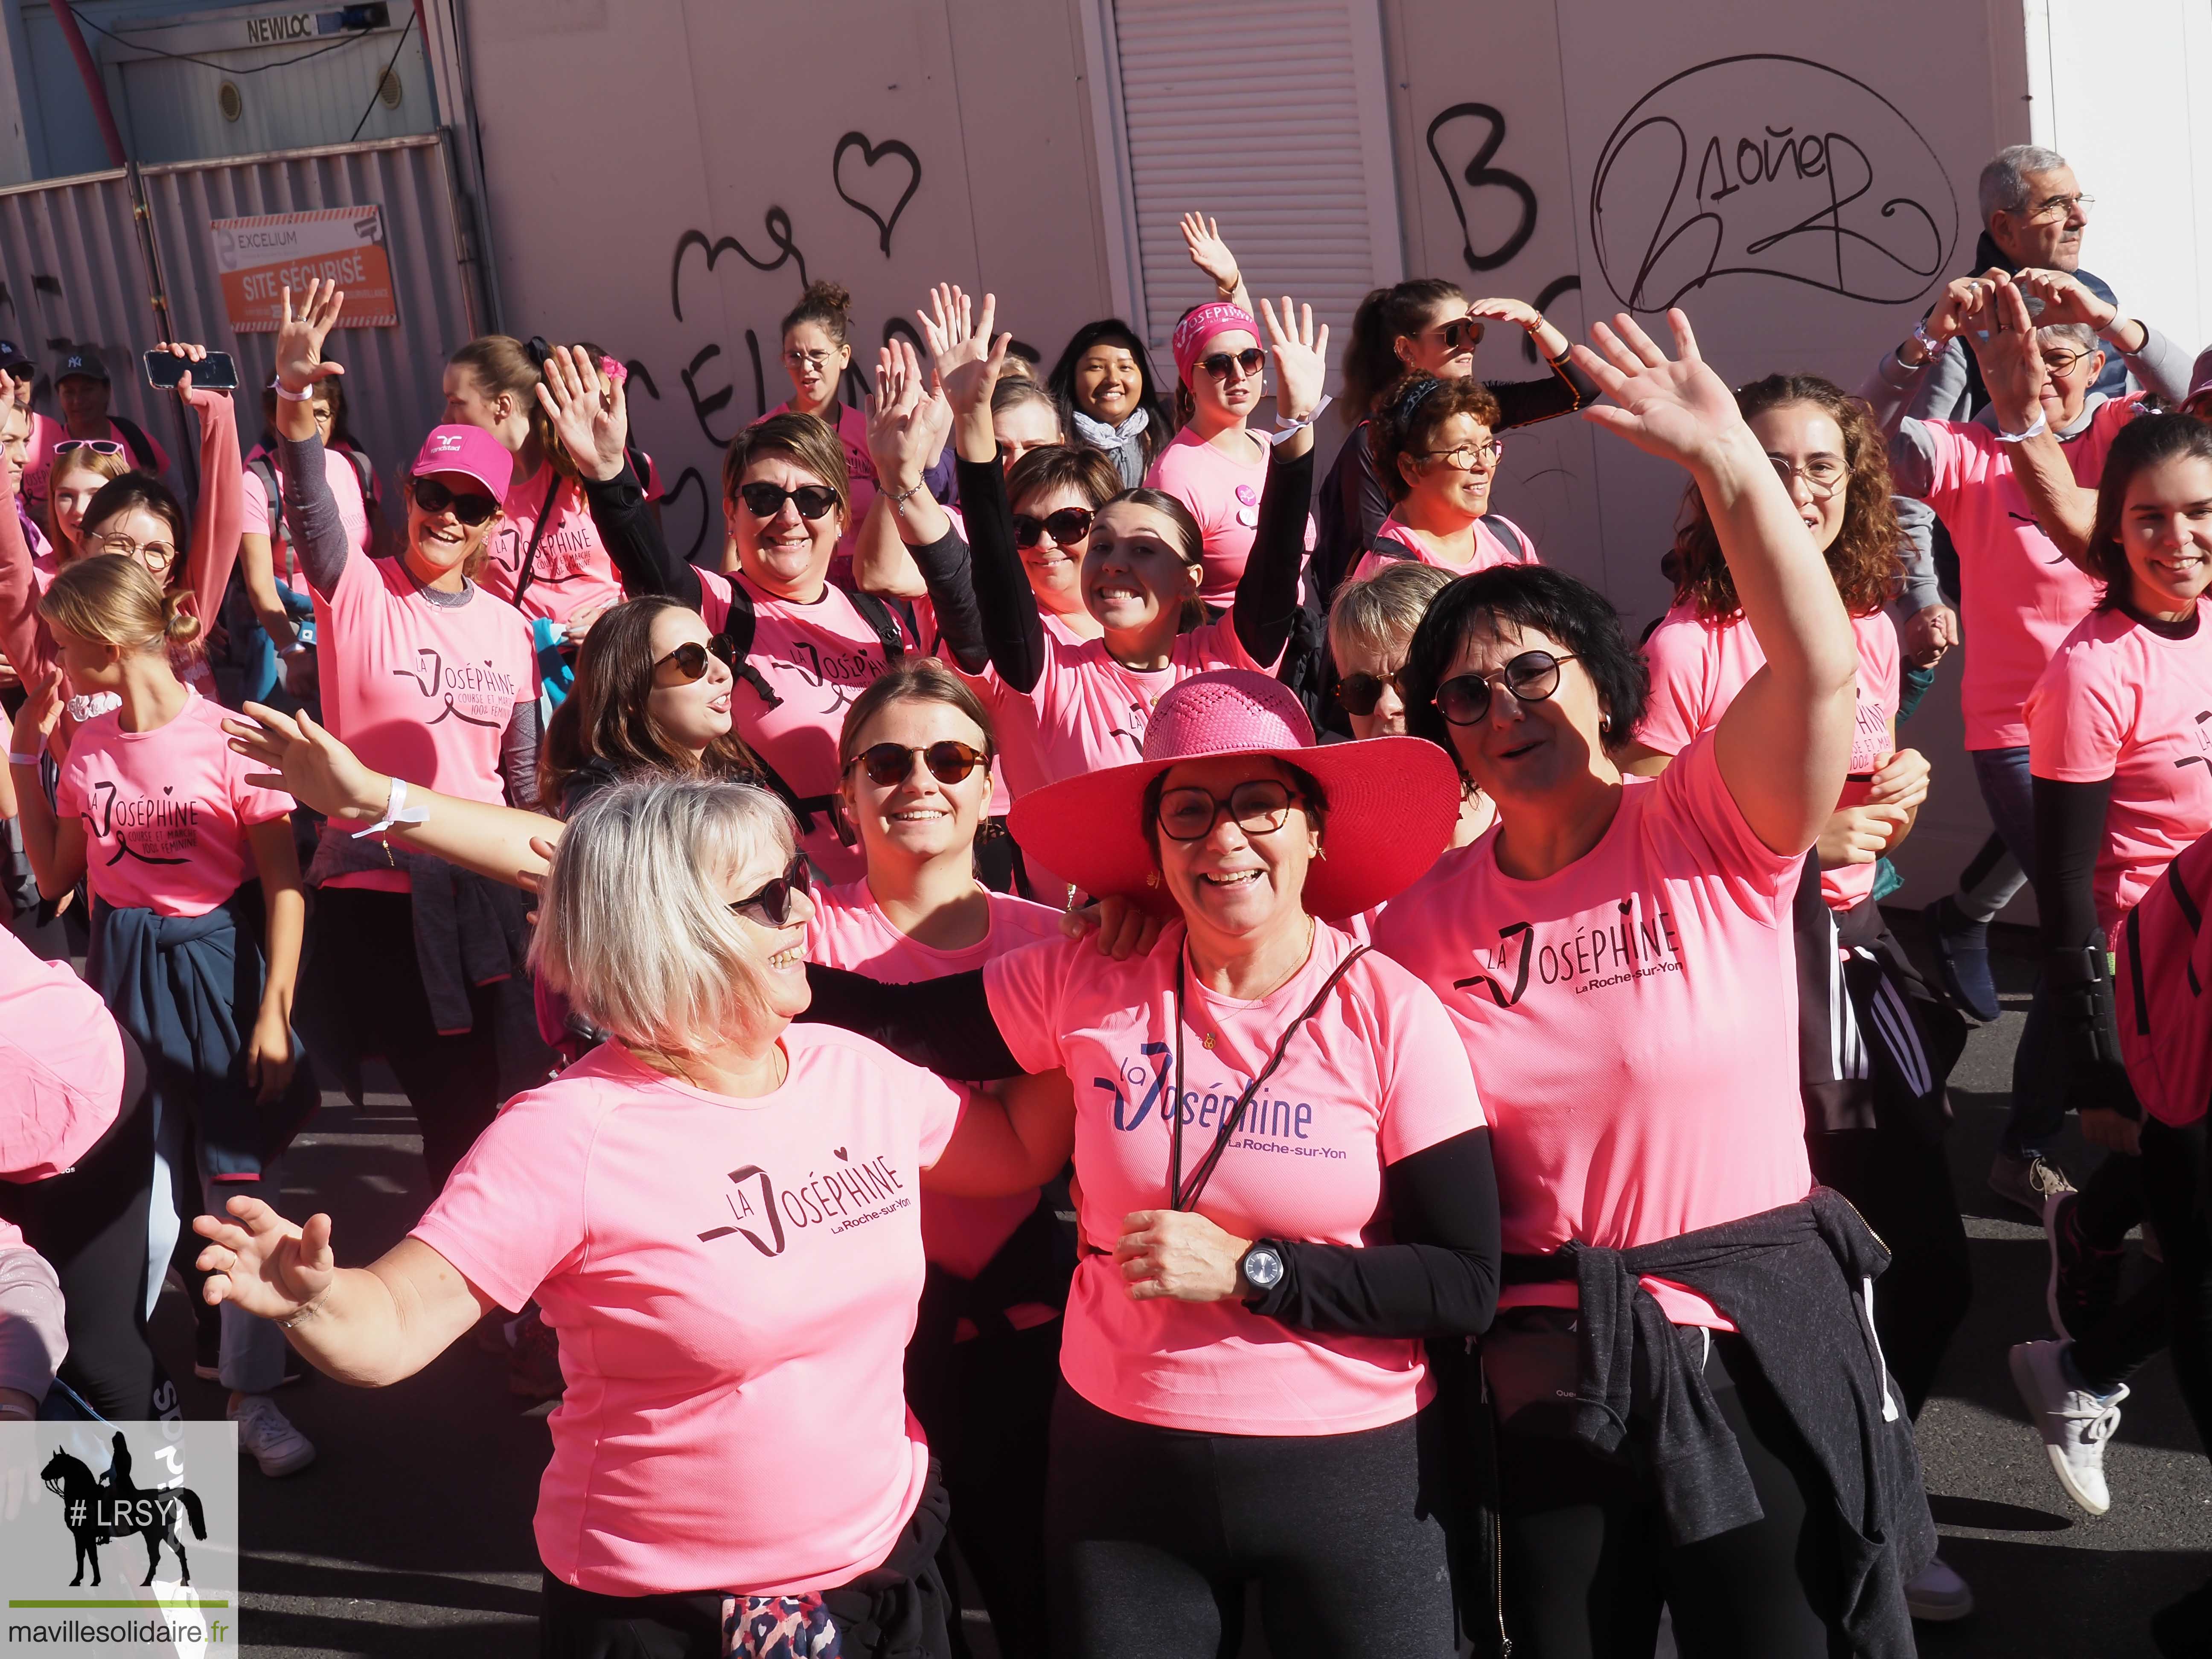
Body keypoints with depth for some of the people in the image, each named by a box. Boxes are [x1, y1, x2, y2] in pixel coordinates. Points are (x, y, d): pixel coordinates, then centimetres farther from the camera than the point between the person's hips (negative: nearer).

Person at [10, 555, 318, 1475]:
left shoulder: (227, 737, -14)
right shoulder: (87, 746, 4)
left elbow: (285, 886, -11)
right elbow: (54, 877, 12)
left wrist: (274, 1013, -14)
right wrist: (26, 754, 6)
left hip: (216, 967, -4)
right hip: (124, 971, 4)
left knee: (239, 1188, 3)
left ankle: (252, 1398, 17)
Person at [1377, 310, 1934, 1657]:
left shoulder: (1710, 835, -7)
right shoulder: (1426, 916, 2)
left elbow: (1819, 664, -24)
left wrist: (1725, 457, -32)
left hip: (1760, 1341, -3)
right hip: (1548, 1368, 3)